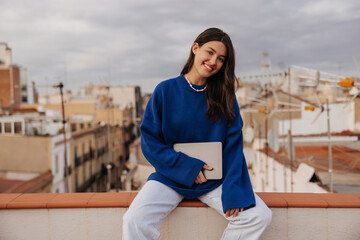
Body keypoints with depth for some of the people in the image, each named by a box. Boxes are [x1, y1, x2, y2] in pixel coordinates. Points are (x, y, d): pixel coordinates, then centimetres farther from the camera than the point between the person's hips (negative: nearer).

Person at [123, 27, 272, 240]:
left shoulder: (225, 97, 1)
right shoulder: (165, 90, -4)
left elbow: (233, 146, -4)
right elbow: (149, 140, -5)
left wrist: (234, 192, -16)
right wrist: (187, 166, -15)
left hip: (214, 180, 2)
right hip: (170, 177, -1)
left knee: (261, 216, -17)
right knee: (134, 220, -27)